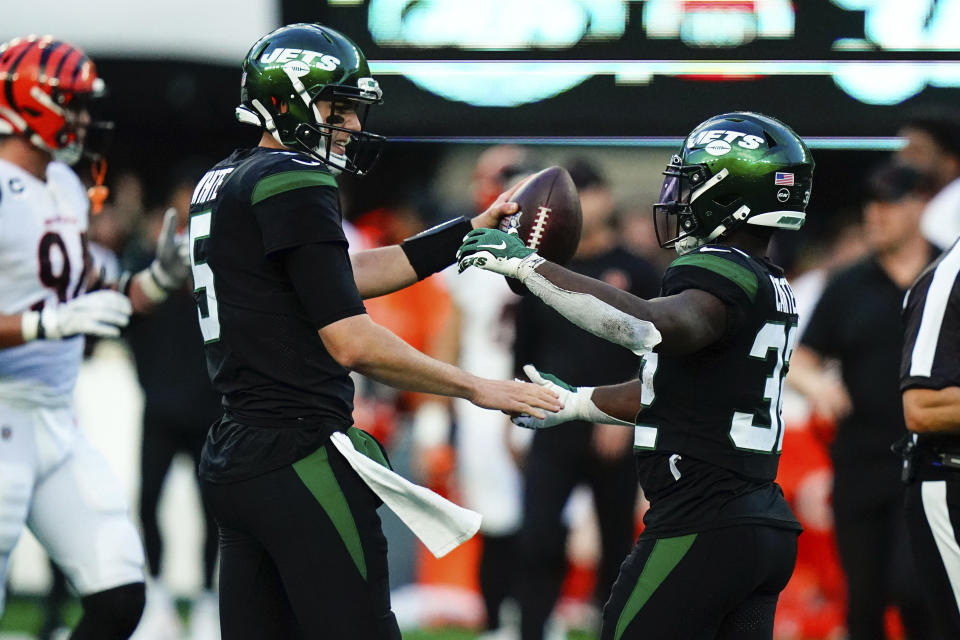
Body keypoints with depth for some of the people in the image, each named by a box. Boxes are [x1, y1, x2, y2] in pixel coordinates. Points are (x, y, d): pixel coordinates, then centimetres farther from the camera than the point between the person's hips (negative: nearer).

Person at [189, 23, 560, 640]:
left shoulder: (222, 184, 18)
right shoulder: (294, 184, -12)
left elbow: (347, 277, 23)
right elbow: (351, 342, -16)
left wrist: (473, 231, 24)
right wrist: (479, 388, -10)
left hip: (232, 459, 10)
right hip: (300, 458, -10)